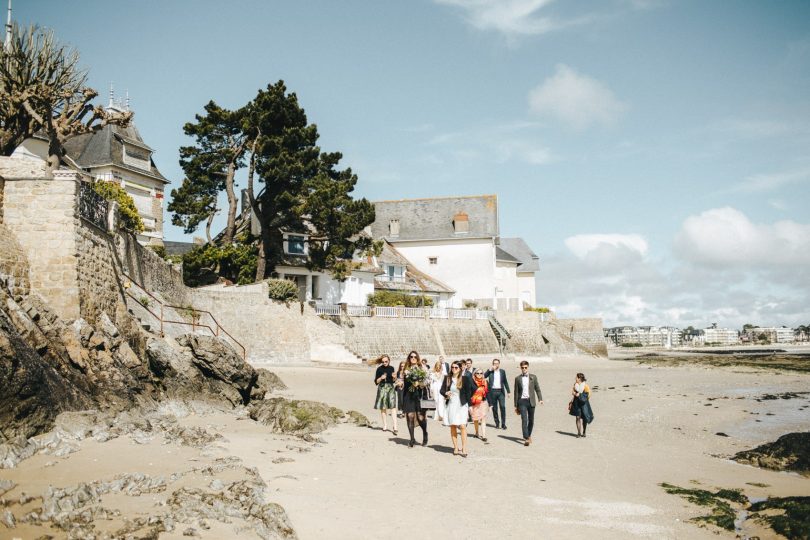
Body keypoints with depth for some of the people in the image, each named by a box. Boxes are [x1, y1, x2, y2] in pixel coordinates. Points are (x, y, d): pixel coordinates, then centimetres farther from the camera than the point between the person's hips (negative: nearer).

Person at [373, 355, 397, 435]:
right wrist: (381, 378, -17)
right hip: (382, 388, -1)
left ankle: (395, 427, -17)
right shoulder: (379, 369, -1)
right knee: (383, 408, 7)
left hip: (390, 388, 1)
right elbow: (376, 381, 1)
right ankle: (385, 426, 19)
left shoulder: (391, 368, 7)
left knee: (393, 407, -11)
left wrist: (394, 377, -5)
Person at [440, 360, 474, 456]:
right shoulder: (447, 378, 4)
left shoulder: (465, 379, -3)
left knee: (462, 426, -11)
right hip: (451, 405, 3)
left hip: (462, 405, -3)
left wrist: (469, 405, -1)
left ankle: (464, 449, -9)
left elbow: (468, 392, 1)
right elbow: (441, 390, 8)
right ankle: (455, 448, 12)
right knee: (453, 426, 5)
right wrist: (446, 393, -14)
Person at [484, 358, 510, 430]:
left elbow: (505, 381, 13)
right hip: (493, 391, 0)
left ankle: (503, 423, -5)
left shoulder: (502, 371, 10)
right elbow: (484, 376, -12)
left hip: (501, 391, 0)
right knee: (494, 408, 5)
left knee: (503, 407, -9)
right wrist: (490, 369, -14)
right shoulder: (490, 371, 4)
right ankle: (497, 423, 16)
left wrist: (508, 391, 8)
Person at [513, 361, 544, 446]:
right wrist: (516, 405, 6)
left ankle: (528, 435, 29)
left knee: (531, 420, 9)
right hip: (522, 401, -1)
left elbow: (537, 389, 7)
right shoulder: (517, 378, 4)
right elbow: (516, 392, 7)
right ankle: (526, 439, -16)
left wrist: (540, 399, -9)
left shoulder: (533, 377, 6)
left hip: (531, 401, 2)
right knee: (524, 420, -13)